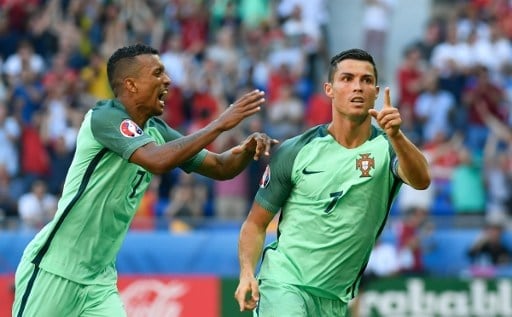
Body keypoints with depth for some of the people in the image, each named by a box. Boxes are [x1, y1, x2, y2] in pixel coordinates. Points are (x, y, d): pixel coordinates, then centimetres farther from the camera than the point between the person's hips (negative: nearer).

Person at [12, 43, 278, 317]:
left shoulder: (156, 131, 8)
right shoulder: (105, 117, -15)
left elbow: (220, 168, 13)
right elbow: (158, 160, -30)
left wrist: (248, 149, -9)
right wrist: (219, 124, -26)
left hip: (99, 278, 7)